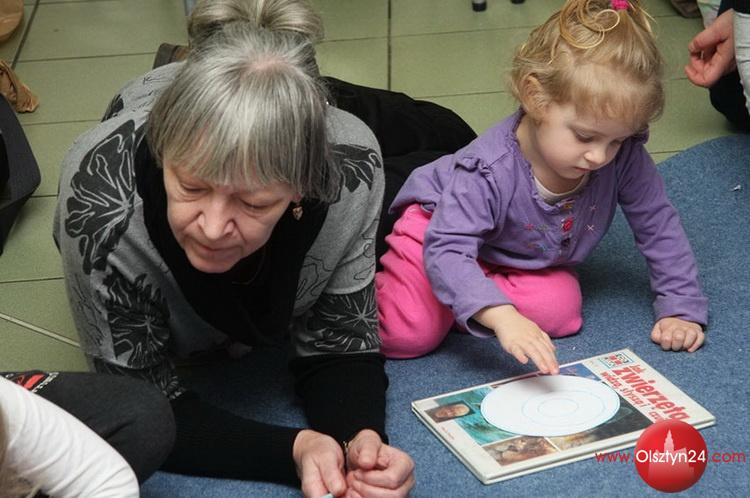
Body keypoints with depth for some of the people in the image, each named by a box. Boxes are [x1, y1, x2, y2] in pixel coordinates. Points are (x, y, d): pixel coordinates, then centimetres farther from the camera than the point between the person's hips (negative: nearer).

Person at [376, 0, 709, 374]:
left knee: (561, 311, -24)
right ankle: (370, 277, 9)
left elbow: (659, 226, -15)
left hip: (534, 262, 5)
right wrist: (502, 317, -60)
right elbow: (447, 251, -46)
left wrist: (680, 307, -17)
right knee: (408, 336, -22)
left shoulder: (624, 157, -28)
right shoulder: (488, 170, -40)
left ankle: (453, 302, -4)